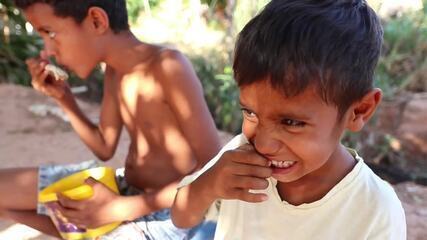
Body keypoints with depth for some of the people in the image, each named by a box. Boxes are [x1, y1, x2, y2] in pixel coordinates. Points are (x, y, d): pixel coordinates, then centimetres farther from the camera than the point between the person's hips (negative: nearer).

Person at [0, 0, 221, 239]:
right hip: (122, 188, 8)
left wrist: (124, 208, -24)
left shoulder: (168, 66, -24)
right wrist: (63, 96, 0)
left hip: (163, 213, -8)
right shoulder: (114, 69, 2)